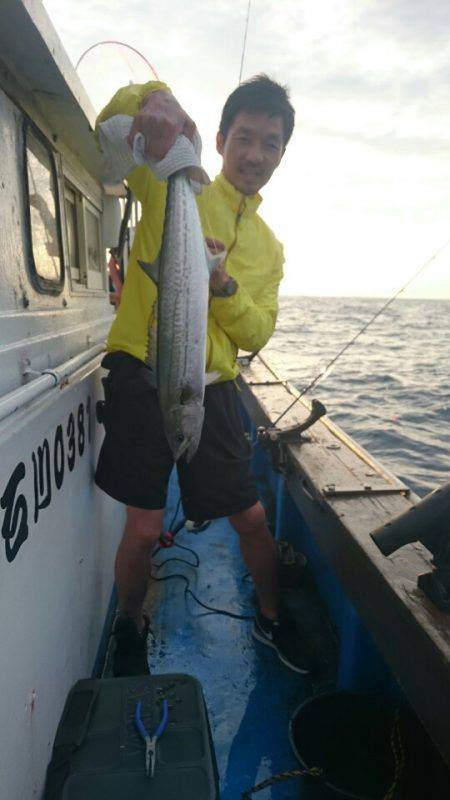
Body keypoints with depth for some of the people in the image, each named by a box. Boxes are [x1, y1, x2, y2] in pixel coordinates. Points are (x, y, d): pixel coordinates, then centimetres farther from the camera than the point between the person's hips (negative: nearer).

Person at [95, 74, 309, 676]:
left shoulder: (269, 247, 15)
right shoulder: (172, 187, 5)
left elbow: (256, 335, 7)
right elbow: (111, 123, -5)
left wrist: (223, 285, -12)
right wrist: (153, 98, -27)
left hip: (212, 391, 4)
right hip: (141, 378, -3)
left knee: (252, 518, 10)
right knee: (145, 528, -1)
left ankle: (271, 619, 39)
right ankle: (130, 630, 31)